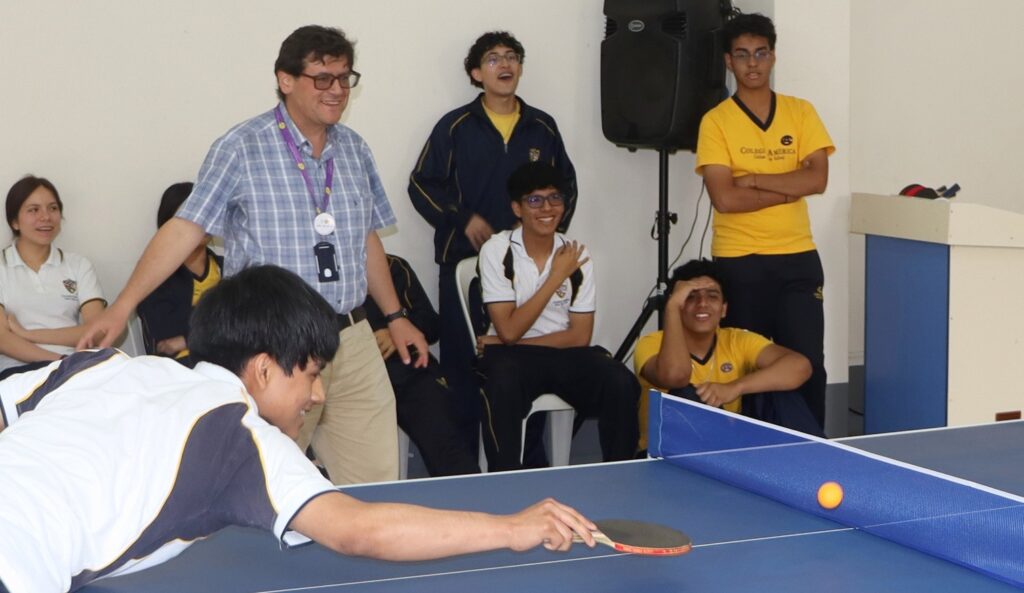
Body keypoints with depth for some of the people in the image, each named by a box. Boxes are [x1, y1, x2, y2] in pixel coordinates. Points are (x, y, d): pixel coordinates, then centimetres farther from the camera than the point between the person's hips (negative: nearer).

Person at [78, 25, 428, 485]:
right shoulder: (241, 149, -5)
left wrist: (395, 316, 20)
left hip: (353, 341, 5)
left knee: (377, 485, 3)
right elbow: (185, 229, -10)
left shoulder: (354, 149, 12)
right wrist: (123, 306, -17)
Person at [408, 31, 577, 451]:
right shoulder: (455, 127, 2)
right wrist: (463, 220, -7)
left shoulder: (543, 127, 11)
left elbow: (566, 185, 19)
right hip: (465, 262, -2)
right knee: (464, 361, -3)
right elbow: (422, 184, 2)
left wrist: (551, 228, 6)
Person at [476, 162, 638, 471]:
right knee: (503, 381, -37)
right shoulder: (497, 251, -5)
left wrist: (512, 342, -10)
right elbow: (509, 331, -13)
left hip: (566, 354, 3)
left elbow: (580, 336, -2)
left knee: (621, 383, -25)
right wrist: (556, 277, -13)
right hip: (512, 355, -3)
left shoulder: (576, 255, 2)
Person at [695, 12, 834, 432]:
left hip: (798, 257, 2)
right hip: (739, 262, -2)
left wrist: (752, 180, -13)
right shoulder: (715, 122, -3)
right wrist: (789, 188, -10)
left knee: (807, 364, 0)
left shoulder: (801, 112, 6)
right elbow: (725, 199, -14)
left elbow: (817, 179, -7)